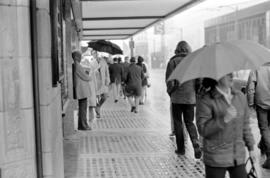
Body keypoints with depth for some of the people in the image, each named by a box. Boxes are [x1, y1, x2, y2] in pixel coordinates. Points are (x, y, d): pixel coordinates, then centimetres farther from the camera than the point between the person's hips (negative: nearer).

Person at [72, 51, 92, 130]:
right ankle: (83, 125, 0)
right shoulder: (78, 66, -18)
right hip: (82, 89, -10)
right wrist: (90, 78, 7)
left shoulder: (73, 65, 12)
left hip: (81, 90, 10)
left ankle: (81, 124, 17)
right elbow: (85, 77, -13)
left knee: (82, 107, 13)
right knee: (83, 107, -4)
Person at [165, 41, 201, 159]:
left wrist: (170, 92, 7)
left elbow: (169, 81, -9)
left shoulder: (173, 62, -7)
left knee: (178, 122, 10)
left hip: (177, 97, -3)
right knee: (189, 122, 14)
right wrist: (196, 93, 12)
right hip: (191, 97, 3)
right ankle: (196, 144, -6)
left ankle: (181, 149, 14)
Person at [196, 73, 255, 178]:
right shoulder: (205, 100, -12)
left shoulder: (240, 97, 4)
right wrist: (224, 119, -31)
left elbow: (245, 124, 14)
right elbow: (203, 130, -19)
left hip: (238, 157, 5)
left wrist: (251, 147, 18)